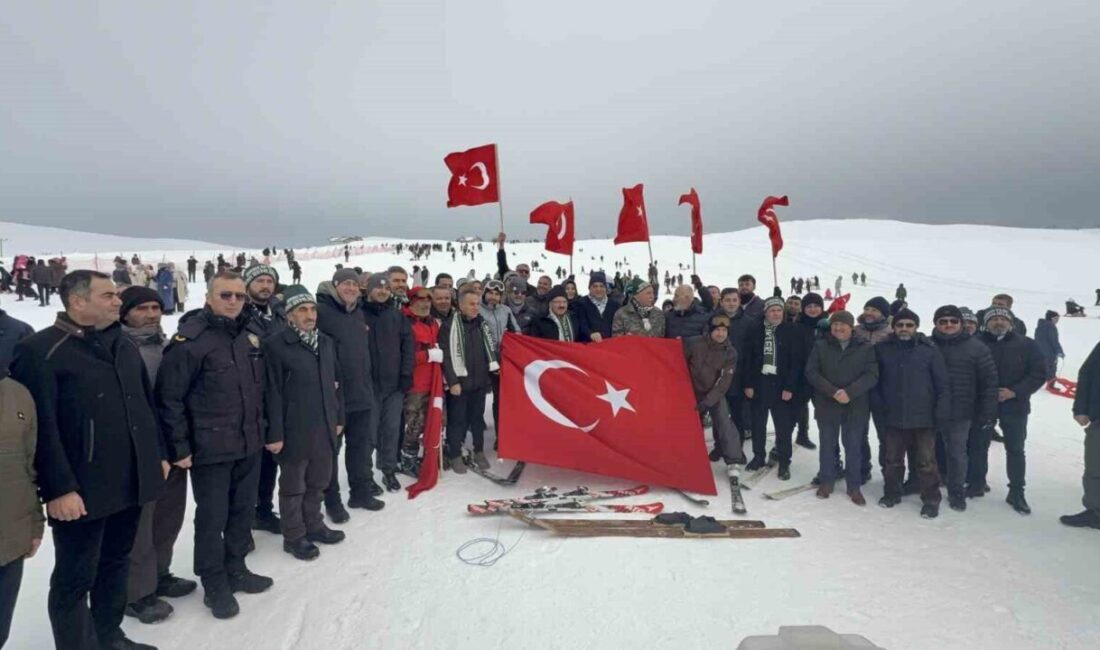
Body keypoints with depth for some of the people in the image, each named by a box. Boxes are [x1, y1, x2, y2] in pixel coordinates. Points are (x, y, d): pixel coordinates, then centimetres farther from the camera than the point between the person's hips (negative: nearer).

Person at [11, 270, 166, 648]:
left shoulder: (123, 344, 11)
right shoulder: (42, 351, -13)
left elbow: (146, 404, 17)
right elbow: (42, 427, -18)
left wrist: (158, 454, 16)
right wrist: (58, 488, -20)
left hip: (131, 483, 8)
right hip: (82, 491, -7)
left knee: (116, 564, 21)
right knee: (75, 578, 7)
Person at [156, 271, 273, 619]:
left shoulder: (249, 334, 7)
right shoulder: (191, 339, -14)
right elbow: (169, 397, -14)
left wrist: (262, 429, 15)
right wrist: (180, 446, -13)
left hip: (249, 444, 6)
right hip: (210, 447, -6)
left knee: (243, 511, 18)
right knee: (212, 517, 7)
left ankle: (236, 569, 36)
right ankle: (215, 584, 23)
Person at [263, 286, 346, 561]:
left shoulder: (326, 342, 7)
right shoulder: (275, 345, -14)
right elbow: (272, 392, -15)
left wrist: (338, 418, 14)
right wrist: (275, 433, -15)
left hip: (324, 427, 6)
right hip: (294, 430, -6)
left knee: (318, 481, 19)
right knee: (293, 486, 10)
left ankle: (314, 525, 37)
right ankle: (294, 536, 25)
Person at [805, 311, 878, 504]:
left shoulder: (866, 348, 1)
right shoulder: (820, 346, 2)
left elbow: (871, 375, -7)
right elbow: (811, 372, -5)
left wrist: (850, 392, -20)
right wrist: (833, 392, -17)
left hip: (856, 407, 0)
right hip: (827, 405, 1)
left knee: (854, 446, 7)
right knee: (827, 445, 10)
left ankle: (854, 486, 20)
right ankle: (826, 481, 24)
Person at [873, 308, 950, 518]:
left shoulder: (929, 350, -4)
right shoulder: (883, 349, 1)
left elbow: (942, 384, -3)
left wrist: (942, 412, -8)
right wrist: (878, 404, -1)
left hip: (923, 418, -2)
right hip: (893, 417, 2)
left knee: (926, 462, 5)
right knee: (893, 459, 14)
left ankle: (931, 500, 20)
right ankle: (892, 493, 30)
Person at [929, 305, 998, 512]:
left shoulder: (975, 347, -4)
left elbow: (990, 380, -2)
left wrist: (987, 412, -4)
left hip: (960, 412, -1)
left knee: (956, 453, 6)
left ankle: (957, 492, 23)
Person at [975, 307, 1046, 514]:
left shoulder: (1027, 345, -1)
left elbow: (1038, 373, -3)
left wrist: (1015, 391, -15)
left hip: (1014, 406, 0)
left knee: (1015, 450, 8)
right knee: (978, 446, 10)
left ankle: (1016, 492, 18)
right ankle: (977, 483, 26)